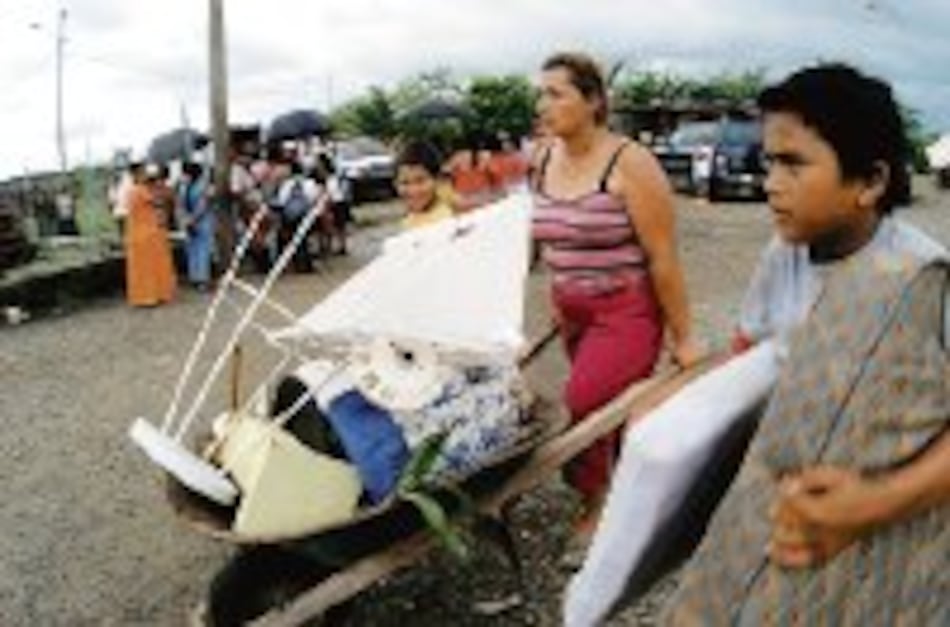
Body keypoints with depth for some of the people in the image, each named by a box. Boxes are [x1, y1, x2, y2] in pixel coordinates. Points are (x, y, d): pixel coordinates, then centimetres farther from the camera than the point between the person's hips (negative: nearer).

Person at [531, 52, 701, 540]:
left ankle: (596, 505, 7)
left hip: (627, 309, -6)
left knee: (585, 404, -15)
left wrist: (683, 337, -12)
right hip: (573, 311, 6)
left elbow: (664, 258, -14)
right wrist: (557, 304, 18)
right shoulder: (545, 160, 5)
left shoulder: (629, 164, -15)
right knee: (615, 409, 10)